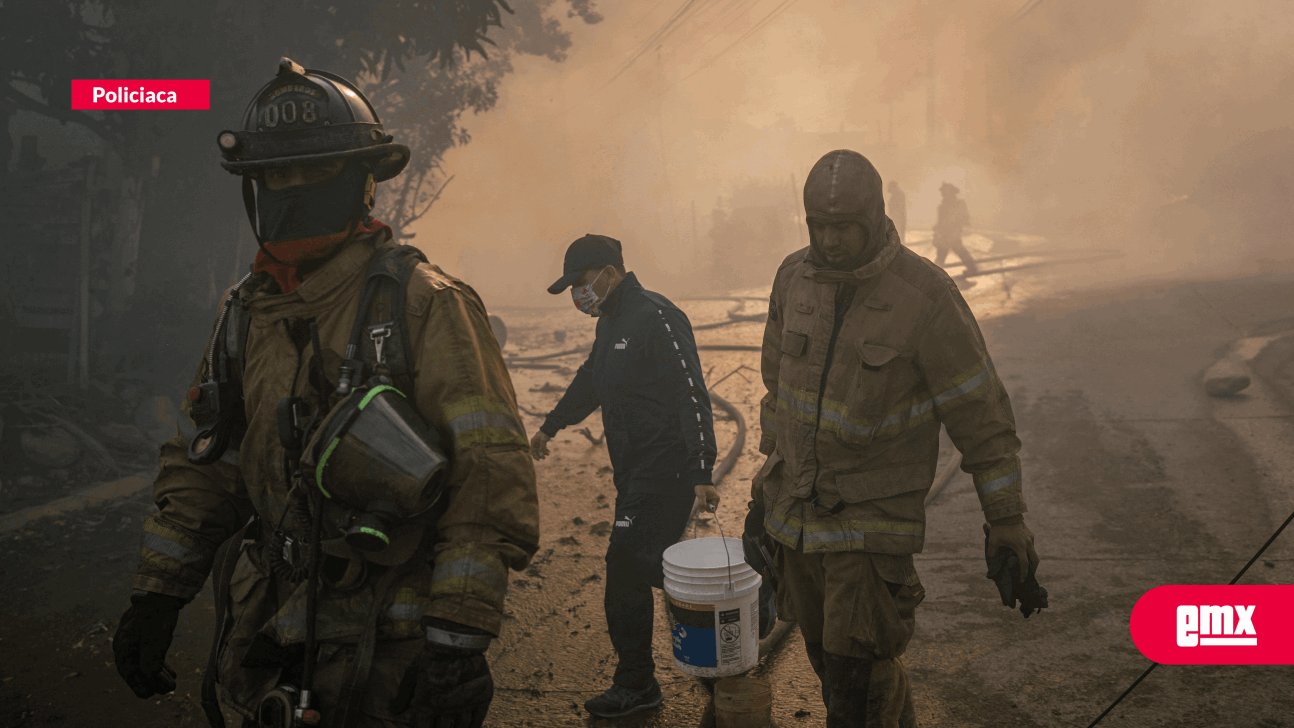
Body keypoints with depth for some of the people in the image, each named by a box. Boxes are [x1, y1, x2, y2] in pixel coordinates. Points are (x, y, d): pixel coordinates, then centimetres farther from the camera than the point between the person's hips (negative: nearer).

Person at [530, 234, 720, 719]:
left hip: (665, 471, -10)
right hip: (633, 473, 10)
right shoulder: (612, 321, 15)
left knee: (626, 571, -9)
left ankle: (635, 684, 5)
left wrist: (701, 473, -27)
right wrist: (551, 425, 42)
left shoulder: (656, 318, -16)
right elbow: (591, 379, 33)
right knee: (644, 567, 8)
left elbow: (692, 396, -21)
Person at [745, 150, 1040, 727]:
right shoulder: (795, 278, -2)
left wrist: (1006, 518, -10)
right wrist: (770, 474, 19)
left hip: (874, 517, -6)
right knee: (826, 652, 19)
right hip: (797, 505, 6)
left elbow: (981, 412, -12)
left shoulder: (925, 295, -19)